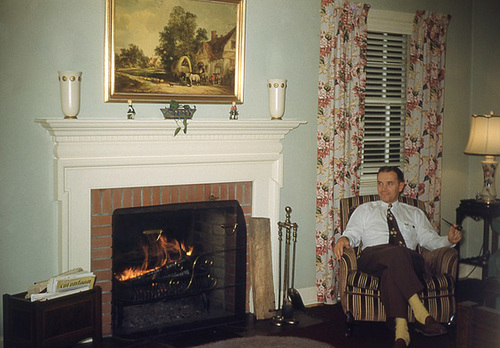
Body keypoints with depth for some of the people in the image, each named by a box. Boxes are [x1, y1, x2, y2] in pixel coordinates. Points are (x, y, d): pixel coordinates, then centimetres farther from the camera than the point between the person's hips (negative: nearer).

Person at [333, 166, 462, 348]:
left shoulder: (415, 213, 31)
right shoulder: (364, 210, 27)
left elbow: (430, 240, 20)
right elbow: (353, 234, 14)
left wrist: (449, 239, -1)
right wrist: (344, 239, -11)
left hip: (409, 261, 1)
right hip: (372, 257, -1)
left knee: (391, 271, -38)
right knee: (395, 252, -39)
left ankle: (401, 332, -47)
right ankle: (422, 315, -45)